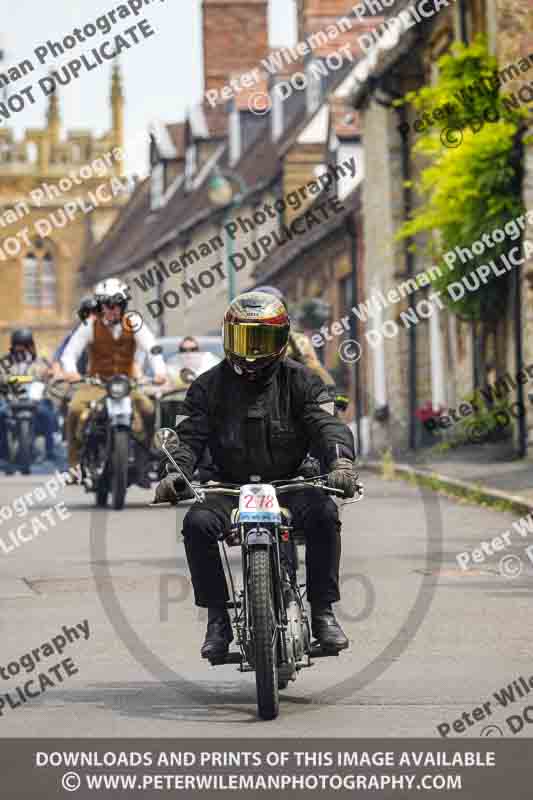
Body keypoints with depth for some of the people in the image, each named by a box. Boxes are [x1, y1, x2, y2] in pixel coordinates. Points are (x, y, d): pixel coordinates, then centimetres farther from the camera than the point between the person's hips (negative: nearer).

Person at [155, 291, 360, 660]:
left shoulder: (300, 381, 3)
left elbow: (327, 423, -11)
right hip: (230, 487, 1)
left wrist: (341, 462, -32)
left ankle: (323, 612, -19)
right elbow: (190, 435, -2)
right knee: (198, 524, -29)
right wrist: (176, 473, -25)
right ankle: (218, 618, -17)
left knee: (324, 514, -30)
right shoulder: (209, 386, 6)